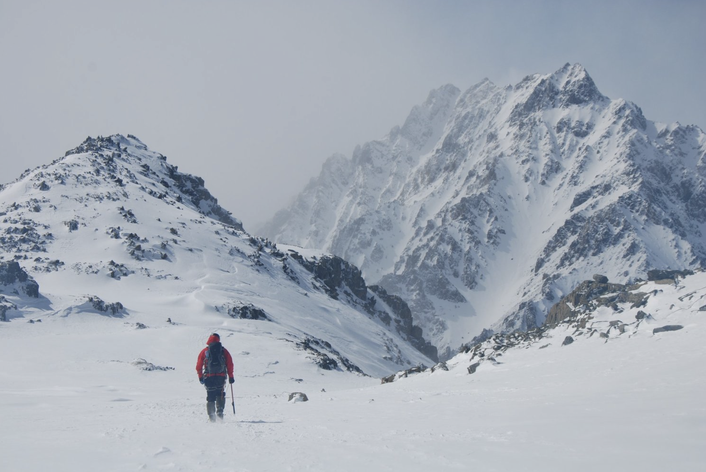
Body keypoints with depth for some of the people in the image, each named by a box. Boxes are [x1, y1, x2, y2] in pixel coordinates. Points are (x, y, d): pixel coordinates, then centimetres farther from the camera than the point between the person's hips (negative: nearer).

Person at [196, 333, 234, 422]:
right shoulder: (224, 351, 6)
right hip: (221, 377, 0)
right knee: (220, 395, 15)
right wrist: (231, 376, 8)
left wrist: (200, 377, 10)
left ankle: (211, 416, 1)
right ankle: (219, 411, -6)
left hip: (208, 377, 0)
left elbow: (198, 366, 3)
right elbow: (230, 364, 3)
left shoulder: (204, 351, 5)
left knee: (210, 397, 8)